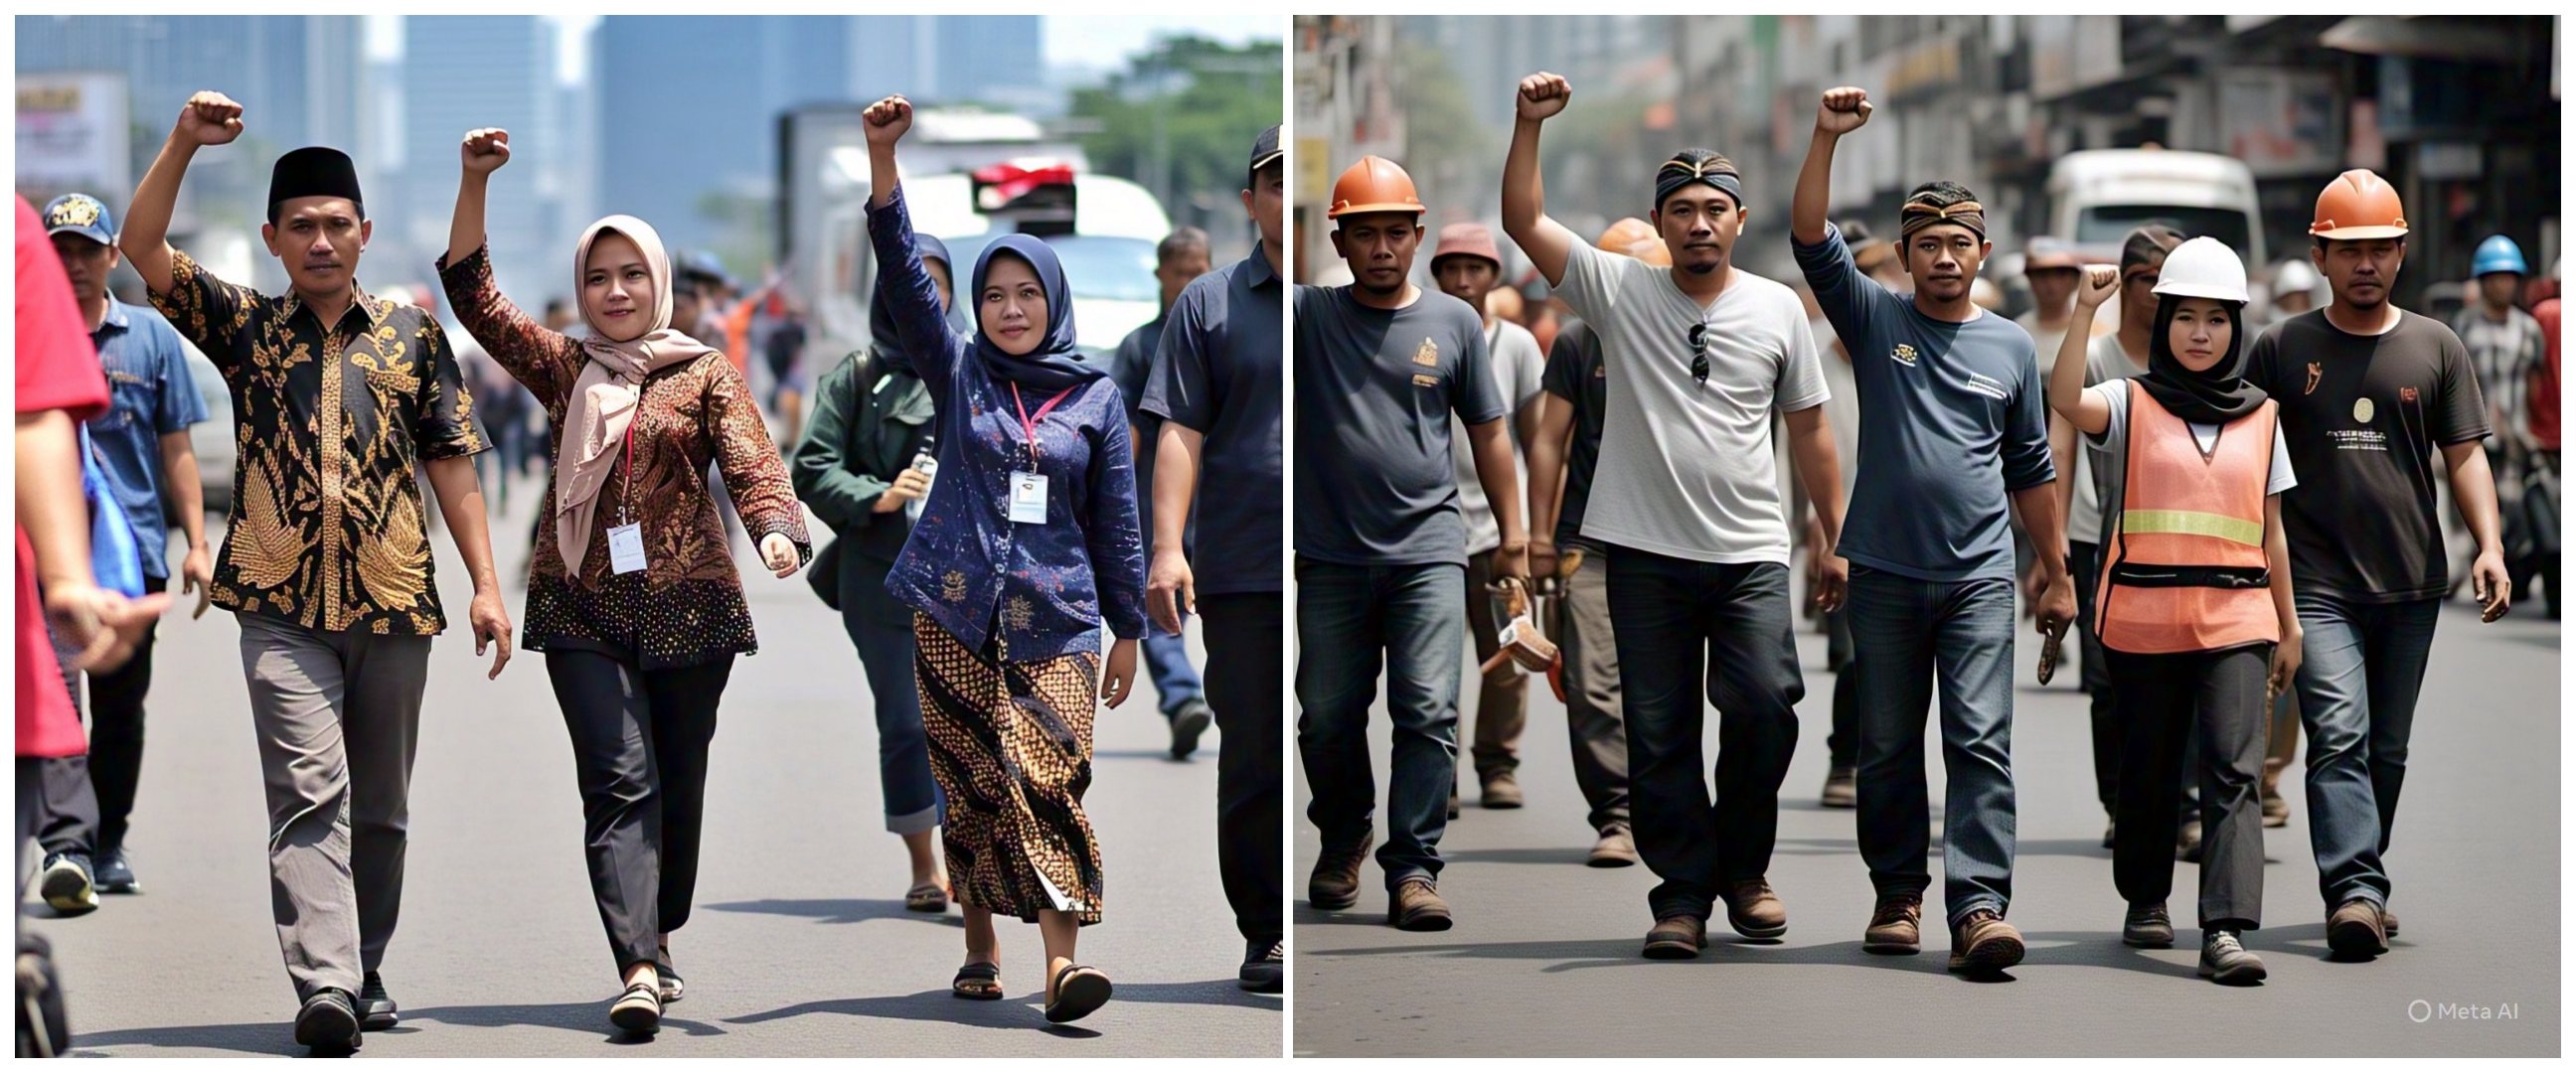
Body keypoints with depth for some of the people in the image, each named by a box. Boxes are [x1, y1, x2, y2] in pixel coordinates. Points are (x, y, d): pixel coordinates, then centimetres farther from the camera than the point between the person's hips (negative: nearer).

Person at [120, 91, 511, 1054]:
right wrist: (185, 143, -13)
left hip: (395, 599, 2)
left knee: (380, 804, 10)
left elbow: (451, 461, 8)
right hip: (282, 601, -2)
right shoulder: (244, 326, 8)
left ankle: (365, 975, 22)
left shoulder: (411, 332, 10)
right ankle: (323, 985, -23)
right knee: (310, 790, -14)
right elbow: (140, 248, -2)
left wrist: (487, 585, 2)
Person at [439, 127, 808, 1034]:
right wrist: (475, 184, -4)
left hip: (688, 604, 0)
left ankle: (656, 937, 30)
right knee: (619, 780, -12)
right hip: (582, 607, 0)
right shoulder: (564, 370, 10)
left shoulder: (704, 375, 6)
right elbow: (472, 294, 6)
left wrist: (777, 529, -28)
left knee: (678, 784, 8)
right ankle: (640, 971, -23)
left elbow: (751, 463, -7)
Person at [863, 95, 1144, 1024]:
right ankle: (980, 949, 16)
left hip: (1055, 616, -1)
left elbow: (1117, 519, 10)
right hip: (954, 609, 1)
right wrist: (883, 161, -19)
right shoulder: (958, 372, 7)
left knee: (1048, 779, -12)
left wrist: (1129, 628, 8)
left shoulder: (1095, 396, 7)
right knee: (971, 783, 3)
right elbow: (906, 276, -7)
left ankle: (1062, 964, -19)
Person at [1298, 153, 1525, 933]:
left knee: (1428, 713, -10)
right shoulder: (1308, 316, 3)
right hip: (1332, 554, 1)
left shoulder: (1454, 322, 6)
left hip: (1429, 550, -1)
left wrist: (1513, 534, 10)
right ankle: (1342, 840, 33)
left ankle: (1414, 868, -7)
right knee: (1327, 717, 9)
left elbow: (1488, 431, 12)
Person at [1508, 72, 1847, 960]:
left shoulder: (1778, 309, 5)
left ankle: (1743, 870, 9)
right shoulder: (1619, 291, 2)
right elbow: (1523, 222, -5)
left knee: (1766, 705, -12)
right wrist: (1529, 125, -16)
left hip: (1749, 553, 0)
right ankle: (1682, 894, 14)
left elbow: (1809, 430, 10)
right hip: (1646, 552, 0)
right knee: (1659, 734, 3)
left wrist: (1836, 540, 7)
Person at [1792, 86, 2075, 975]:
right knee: (1888, 747, 7)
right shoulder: (1875, 321, 5)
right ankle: (1898, 895, 20)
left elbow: (2030, 469, 15)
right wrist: (1827, 138, -19)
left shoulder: (2011, 346, 10)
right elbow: (1811, 241, -9)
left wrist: (2058, 575, 15)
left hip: (1979, 576, 0)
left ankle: (1978, 909, -16)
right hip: (1885, 571, 0)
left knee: (1981, 744, -10)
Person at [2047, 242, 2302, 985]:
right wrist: (2085, 311, -26)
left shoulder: (2261, 417, 11)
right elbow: (2066, 401, -20)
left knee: (2234, 770, -12)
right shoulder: (2131, 403, 3)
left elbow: (2271, 531, 15)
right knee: (2149, 769, 10)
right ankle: (2146, 901, 30)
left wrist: (2288, 626, 15)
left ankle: (2227, 930, -19)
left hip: (2235, 619, 1)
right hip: (2142, 618, -1)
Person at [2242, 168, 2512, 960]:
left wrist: (2489, 545, -7)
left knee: (2387, 748, 9)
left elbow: (2464, 455, 7)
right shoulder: (2283, 348, 5)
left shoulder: (2436, 347, 9)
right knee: (2339, 736, -16)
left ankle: (2360, 882, 20)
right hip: (2318, 584, -3)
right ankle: (2356, 890, -24)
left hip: (2411, 584, 3)